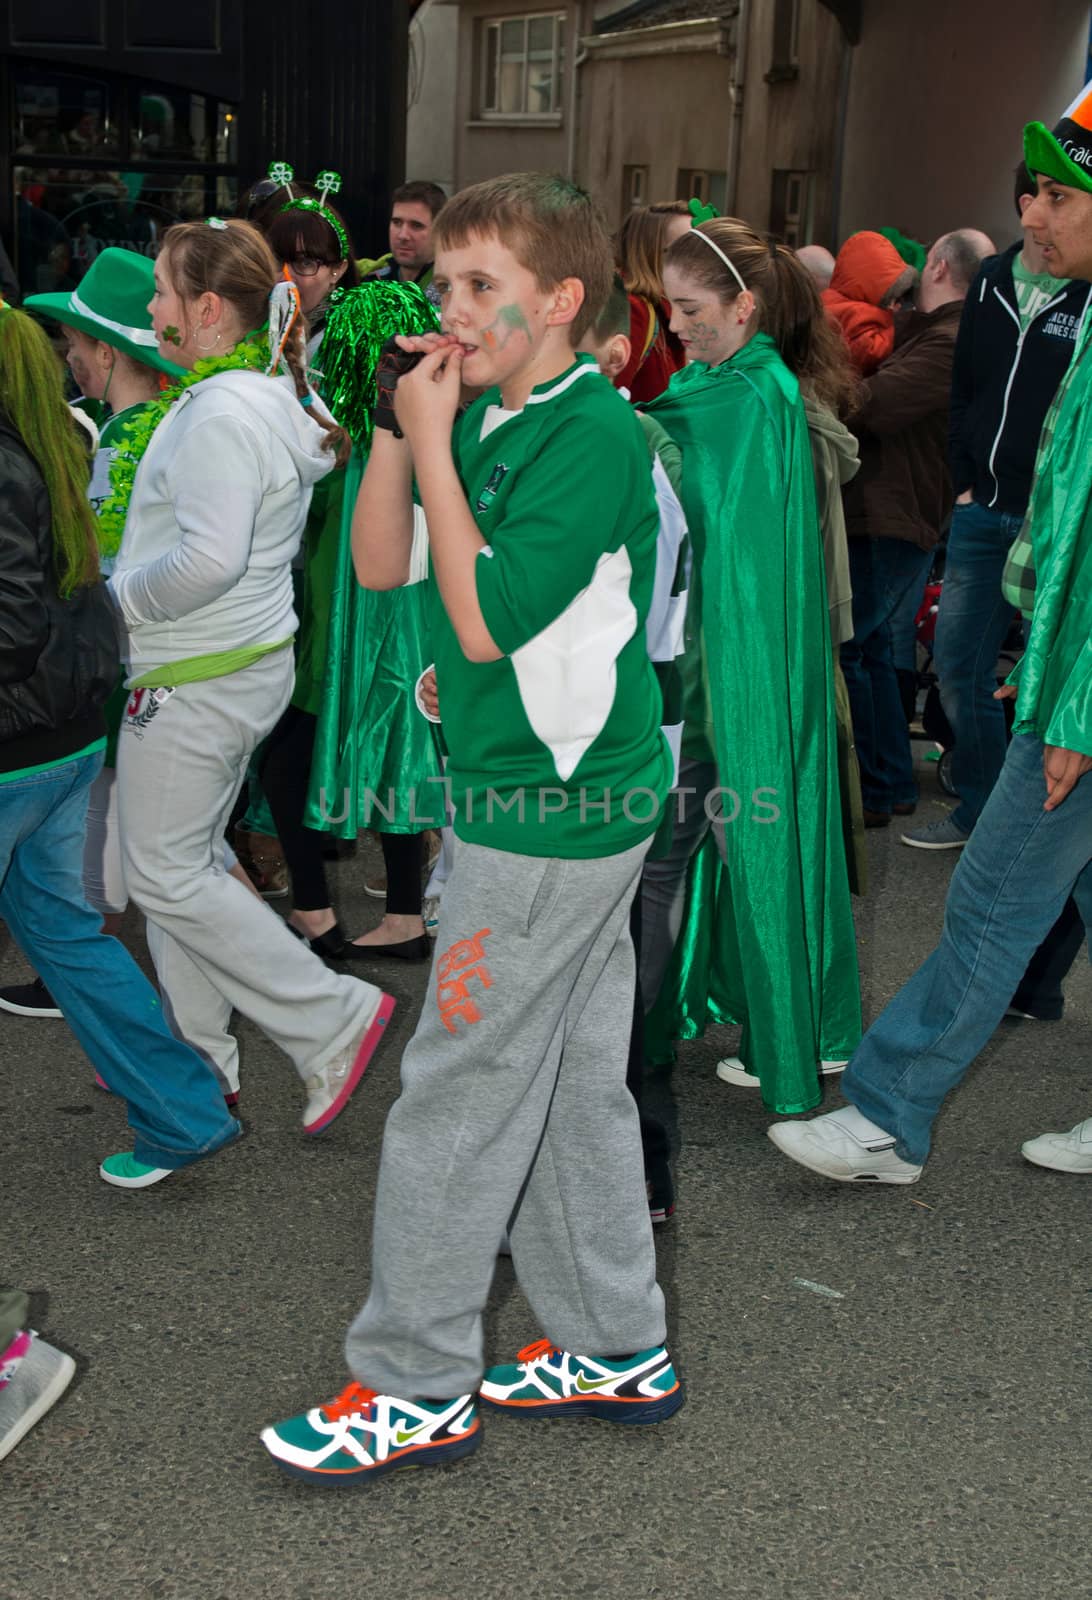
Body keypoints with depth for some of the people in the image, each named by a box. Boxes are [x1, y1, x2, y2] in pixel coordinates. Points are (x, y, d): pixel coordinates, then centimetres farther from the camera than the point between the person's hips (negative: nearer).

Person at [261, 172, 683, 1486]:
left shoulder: (595, 433, -17)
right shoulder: (493, 420, 9)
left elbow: (487, 622, -22)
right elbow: (379, 565, 9)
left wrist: (433, 446, -18)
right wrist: (397, 429, -3)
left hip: (552, 810, -9)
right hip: (553, 799, 9)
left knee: (456, 1094, -1)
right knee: (574, 1082, 16)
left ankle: (415, 1387, 14)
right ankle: (616, 1345, 30)